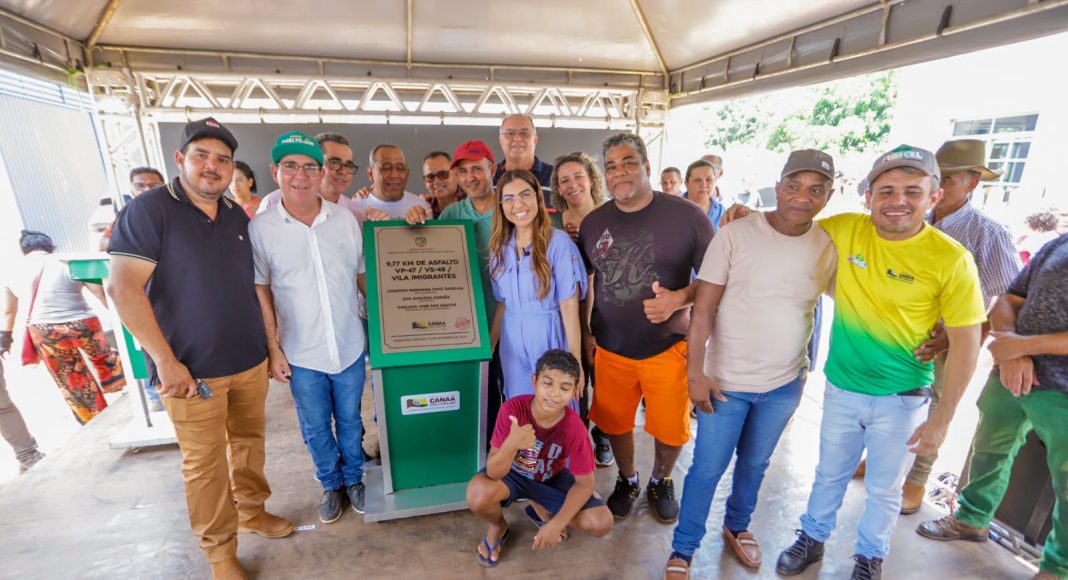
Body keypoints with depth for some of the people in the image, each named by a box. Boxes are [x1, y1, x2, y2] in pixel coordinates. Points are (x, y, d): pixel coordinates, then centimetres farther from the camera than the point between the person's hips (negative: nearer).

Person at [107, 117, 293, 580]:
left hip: (250, 361, 5)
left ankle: (252, 512, 40)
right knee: (205, 463, 8)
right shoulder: (149, 211, -9)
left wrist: (271, 342, 13)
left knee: (249, 442, 18)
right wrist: (165, 361, -17)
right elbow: (123, 288, -15)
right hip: (191, 369, -5)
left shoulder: (238, 217, 8)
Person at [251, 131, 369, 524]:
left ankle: (353, 479, 41)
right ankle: (331, 484, 40)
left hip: (350, 347, 1)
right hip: (301, 355, -1)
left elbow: (363, 275, 4)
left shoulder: (345, 219, -3)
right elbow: (261, 293, -2)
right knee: (316, 428, 17)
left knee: (350, 420, 18)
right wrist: (273, 349, -3)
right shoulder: (260, 229, -7)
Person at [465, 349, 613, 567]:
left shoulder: (574, 428, -28)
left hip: (552, 479, 1)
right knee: (478, 494, -33)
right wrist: (511, 445, -50)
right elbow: (493, 473, -30)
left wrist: (556, 524, -24)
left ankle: (541, 509, 12)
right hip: (513, 473, -1)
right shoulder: (513, 409, -31)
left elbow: (585, 483, -16)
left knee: (601, 524, -16)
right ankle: (498, 527, 5)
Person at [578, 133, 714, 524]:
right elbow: (585, 280, 11)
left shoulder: (685, 216, -9)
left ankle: (661, 482, 44)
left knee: (670, 429, 11)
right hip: (610, 348, 3)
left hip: (668, 346, -2)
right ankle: (627, 481, 45)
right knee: (615, 422, 15)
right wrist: (586, 332, 8)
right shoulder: (593, 223, 1)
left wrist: (677, 299, -22)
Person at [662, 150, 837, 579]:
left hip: (785, 384, 4)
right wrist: (695, 372, -17)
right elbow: (703, 307, -14)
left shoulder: (828, 247, -4)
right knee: (708, 468, 7)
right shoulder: (735, 235, -14)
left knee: (755, 463, 23)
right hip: (726, 380, -3)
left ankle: (737, 526, 49)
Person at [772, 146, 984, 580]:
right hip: (841, 389, 2)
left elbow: (965, 343, -10)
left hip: (902, 399, -1)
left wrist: (943, 417, -9)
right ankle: (812, 538, 44)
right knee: (830, 475, 21)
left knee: (884, 489, 20)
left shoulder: (952, 261, -16)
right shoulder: (844, 230, -11)